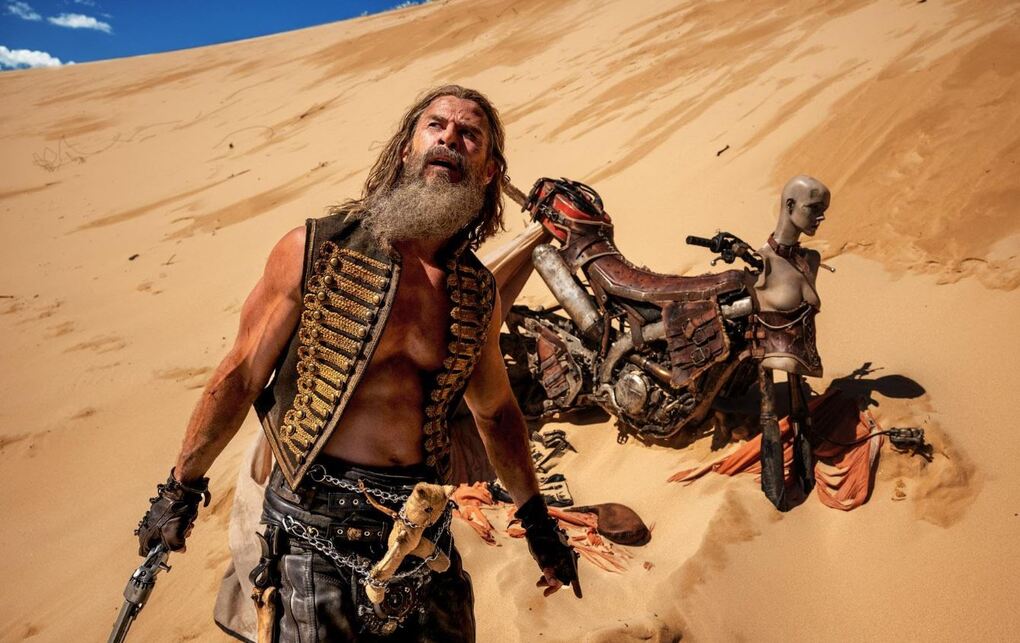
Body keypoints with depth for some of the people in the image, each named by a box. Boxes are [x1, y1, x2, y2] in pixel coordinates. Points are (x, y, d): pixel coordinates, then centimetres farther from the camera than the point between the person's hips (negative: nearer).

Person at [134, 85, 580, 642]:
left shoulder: (478, 293, 1)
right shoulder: (314, 251, -9)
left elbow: (495, 411, 15)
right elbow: (240, 376, -1)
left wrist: (536, 519, 20)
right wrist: (182, 488, 6)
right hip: (317, 531, -3)